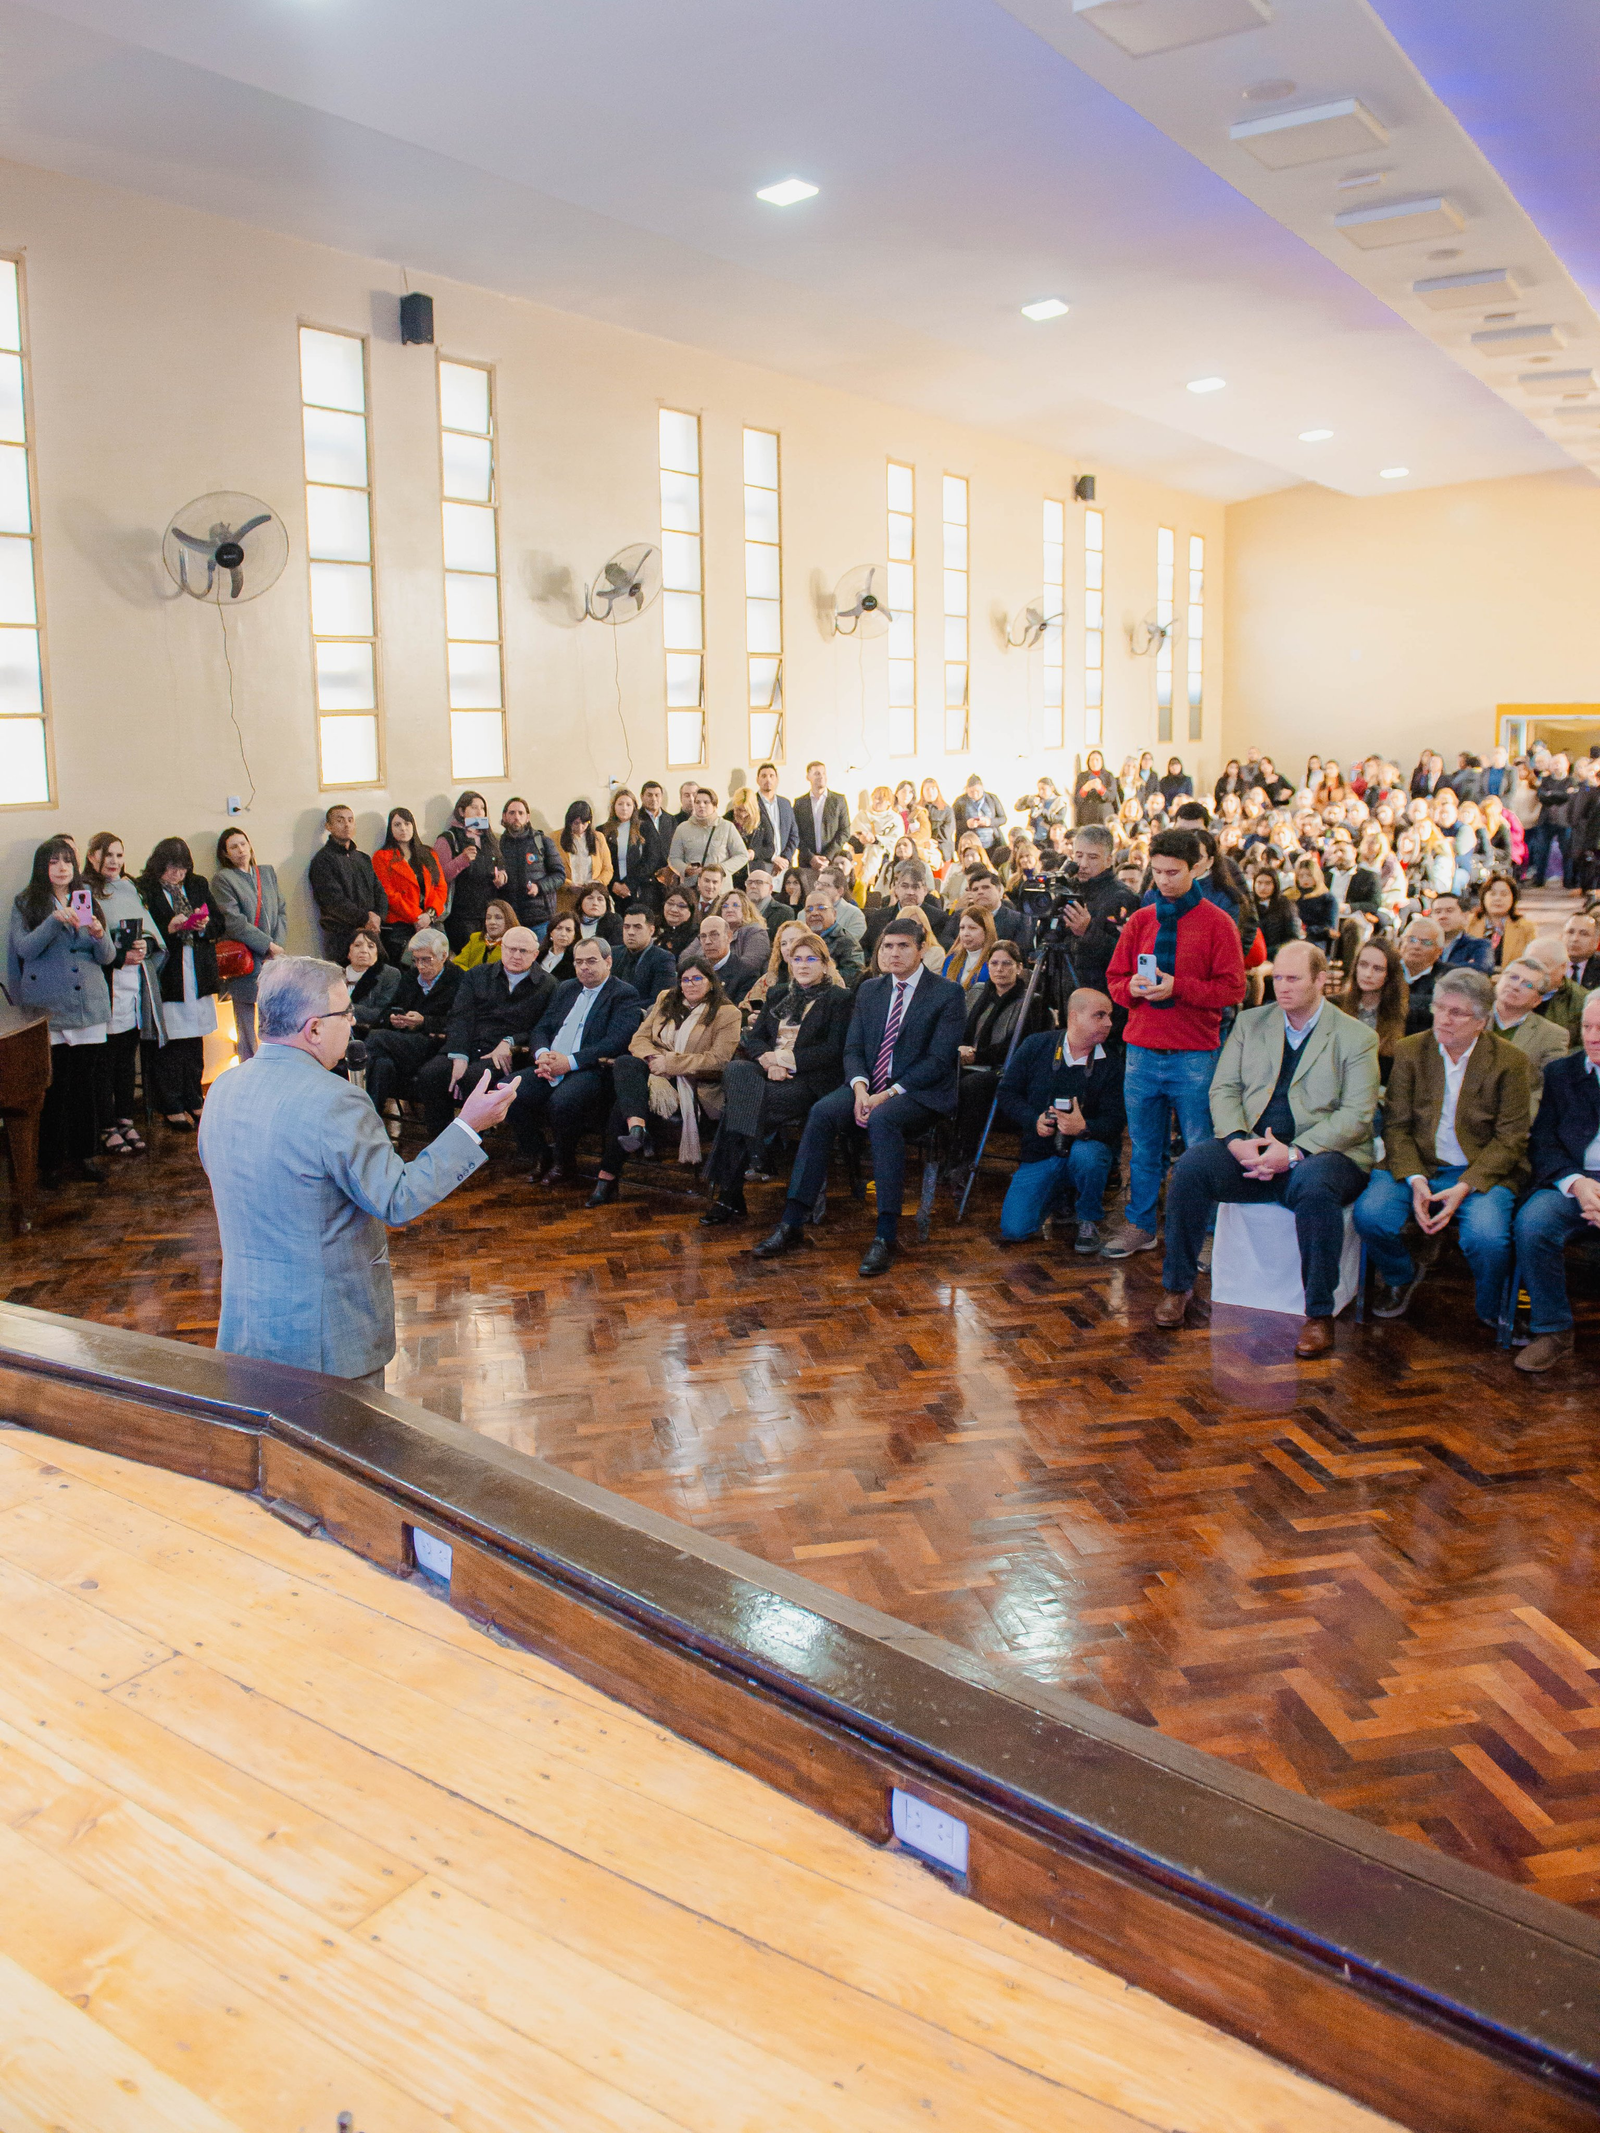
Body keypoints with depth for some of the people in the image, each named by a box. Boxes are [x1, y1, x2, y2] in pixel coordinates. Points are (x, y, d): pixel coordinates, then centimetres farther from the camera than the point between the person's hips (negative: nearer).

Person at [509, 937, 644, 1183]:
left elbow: (616, 1043, -12)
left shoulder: (625, 995, 1)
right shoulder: (566, 989, 24)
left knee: (562, 1101, -36)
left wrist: (570, 1062, -20)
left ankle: (564, 1161, -7)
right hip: (550, 1069, 6)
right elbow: (541, 1029, 17)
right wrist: (542, 1054, -7)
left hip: (592, 1071, -6)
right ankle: (539, 1157, 0)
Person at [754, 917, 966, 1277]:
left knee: (882, 1120, -36)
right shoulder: (869, 990, 15)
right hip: (870, 1085, 5)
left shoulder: (947, 994, -3)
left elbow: (939, 1060, -11)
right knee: (821, 1111, -23)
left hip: (920, 1093, -5)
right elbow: (852, 1048, 10)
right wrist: (860, 1088, -12)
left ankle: (886, 1237, -34)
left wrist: (889, 1094, -19)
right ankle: (791, 1225, -24)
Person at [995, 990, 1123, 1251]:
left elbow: (1113, 1121, -9)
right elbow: (1007, 1093, 3)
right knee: (1013, 1231, -14)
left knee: (1086, 1155, -40)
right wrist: (1034, 1120, -15)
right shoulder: (1035, 1046, 0)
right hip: (1040, 1152, 1)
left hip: (1086, 1145, -1)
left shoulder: (1112, 1062, -3)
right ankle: (1060, 1194, 20)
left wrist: (1084, 1128, -31)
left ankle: (1089, 1220, -7)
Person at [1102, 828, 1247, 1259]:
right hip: (1142, 1051, 4)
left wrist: (1177, 987, -17)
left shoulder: (1217, 922, -1)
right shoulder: (1140, 920, 11)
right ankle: (1140, 1226, 21)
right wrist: (1133, 987, -9)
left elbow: (1232, 989, -6)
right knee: (1143, 1146, 11)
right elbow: (1115, 979, 13)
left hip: (1195, 1056, -4)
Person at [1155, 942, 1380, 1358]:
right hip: (1252, 1151, 3)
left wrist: (1293, 1153, -20)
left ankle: (1319, 1314, -24)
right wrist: (1238, 1142, -13)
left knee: (1314, 1187, -37)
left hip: (1323, 1155, -3)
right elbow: (1223, 1090, 8)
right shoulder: (1250, 1023, 14)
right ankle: (1177, 1286, -9)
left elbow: (1356, 1116, -7)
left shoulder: (1357, 1037, 2)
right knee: (1191, 1165, -24)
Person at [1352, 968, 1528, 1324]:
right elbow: (1396, 1126, 1)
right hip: (1416, 1165, 2)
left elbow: (1511, 1138, -4)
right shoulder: (1410, 1051, 3)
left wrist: (1464, 1187, -17)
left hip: (1480, 1172, -2)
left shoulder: (1509, 1061, -2)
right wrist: (1414, 1180, -16)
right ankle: (1401, 1278, 10)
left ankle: (1494, 1313, 5)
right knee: (1370, 1214, -26)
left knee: (1487, 1237, -31)